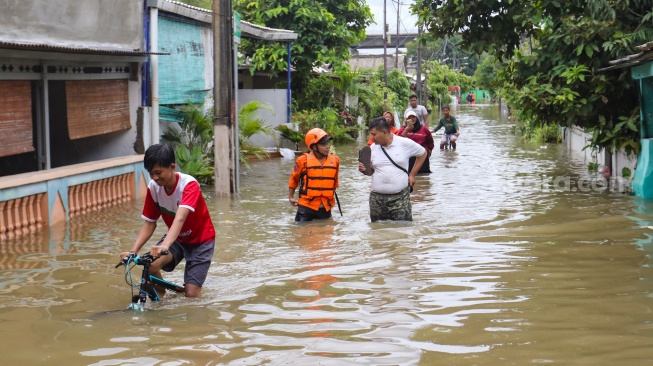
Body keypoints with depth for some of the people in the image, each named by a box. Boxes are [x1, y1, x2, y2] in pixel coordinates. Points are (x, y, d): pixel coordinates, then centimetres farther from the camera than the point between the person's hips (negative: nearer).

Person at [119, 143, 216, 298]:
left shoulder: (189, 185, -29)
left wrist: (165, 245, -61)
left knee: (191, 294, -13)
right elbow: (149, 223, -9)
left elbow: (180, 218, -44)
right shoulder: (153, 187, -13)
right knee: (151, 265, -25)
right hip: (176, 238, 4)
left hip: (200, 240, -4)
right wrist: (133, 251, -24)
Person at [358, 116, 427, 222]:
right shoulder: (373, 148, 7)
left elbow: (422, 153, 11)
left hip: (400, 197, -3)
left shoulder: (405, 143, -4)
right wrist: (364, 169, -7)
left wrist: (412, 174, 5)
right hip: (377, 198, 4)